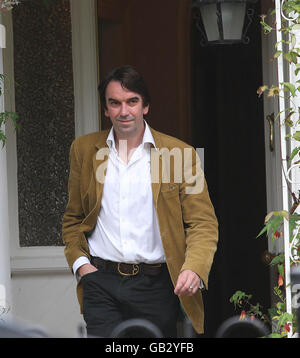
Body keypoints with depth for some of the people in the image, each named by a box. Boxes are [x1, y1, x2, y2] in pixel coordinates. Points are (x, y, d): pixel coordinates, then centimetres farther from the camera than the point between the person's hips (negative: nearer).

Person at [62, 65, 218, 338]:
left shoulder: (179, 153, 3)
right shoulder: (84, 150, 11)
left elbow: (203, 223, 1)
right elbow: (73, 218, 20)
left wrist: (194, 268, -17)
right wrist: (79, 261, 3)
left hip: (156, 285, -1)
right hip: (101, 282, 1)